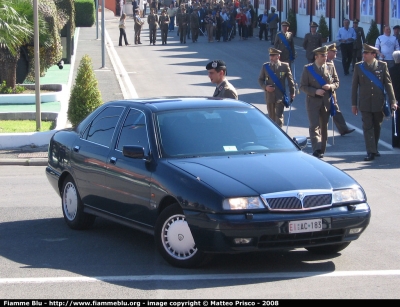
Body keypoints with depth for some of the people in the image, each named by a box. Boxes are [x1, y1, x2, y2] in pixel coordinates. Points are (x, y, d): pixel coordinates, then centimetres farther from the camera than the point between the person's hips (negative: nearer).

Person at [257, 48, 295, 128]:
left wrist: (292, 93, 5)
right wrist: (265, 87, -10)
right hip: (269, 95, 3)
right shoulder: (265, 66, 2)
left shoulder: (285, 66, -3)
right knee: (271, 117, 13)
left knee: (279, 117, -10)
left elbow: (290, 80, 4)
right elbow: (260, 79, 8)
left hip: (280, 96, -3)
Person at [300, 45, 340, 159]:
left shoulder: (331, 67, 5)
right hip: (313, 101, -3)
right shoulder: (308, 69, -4)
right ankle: (316, 149, -19)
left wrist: (331, 86, -12)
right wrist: (315, 91, -18)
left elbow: (337, 82, 12)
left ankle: (322, 150, 19)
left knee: (324, 126, 10)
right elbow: (303, 86, -4)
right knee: (314, 126, -14)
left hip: (327, 101, 3)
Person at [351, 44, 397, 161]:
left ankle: (374, 148, 27)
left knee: (377, 127, 11)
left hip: (378, 103, 0)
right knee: (367, 127, -5)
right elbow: (354, 86, 4)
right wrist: (354, 104, 3)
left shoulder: (382, 65, -1)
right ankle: (371, 152, -4)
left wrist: (392, 101, -5)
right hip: (365, 103, 0)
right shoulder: (359, 66, 1)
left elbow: (388, 84, 1)